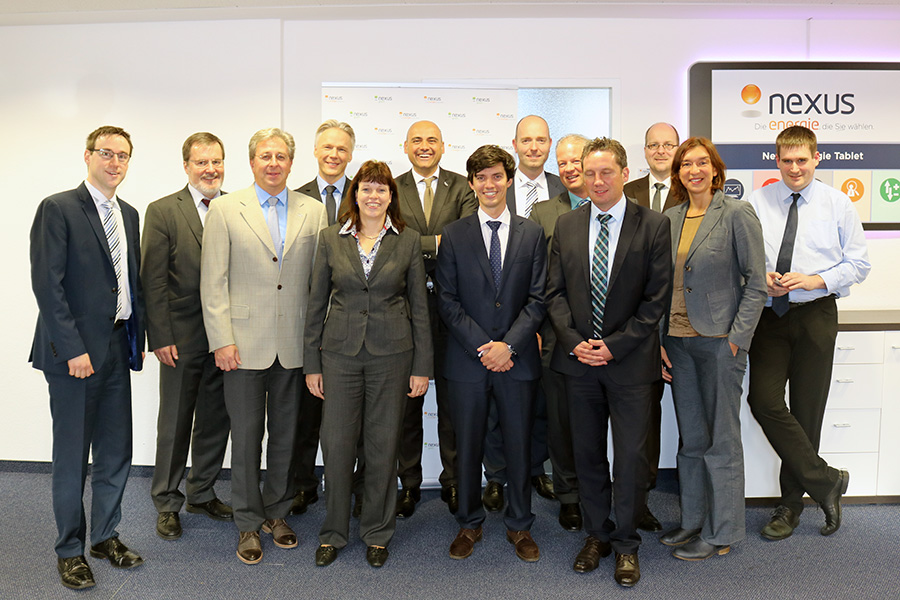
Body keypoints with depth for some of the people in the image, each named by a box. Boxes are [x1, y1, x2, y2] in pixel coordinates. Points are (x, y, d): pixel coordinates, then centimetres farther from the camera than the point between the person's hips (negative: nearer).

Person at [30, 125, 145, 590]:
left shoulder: (129, 215, 13)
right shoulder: (58, 209, -8)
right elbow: (47, 285, -14)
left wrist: (138, 337, 9)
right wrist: (73, 349, -17)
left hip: (117, 348, 6)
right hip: (74, 351, -6)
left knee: (116, 452, 13)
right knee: (71, 457, 5)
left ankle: (105, 535, 29)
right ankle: (69, 550, 21)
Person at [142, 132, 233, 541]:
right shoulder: (163, 212, -3)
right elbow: (153, 281, -6)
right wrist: (160, 338, -12)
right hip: (182, 337, -3)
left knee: (216, 419, 13)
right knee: (175, 422, 8)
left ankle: (201, 493, 31)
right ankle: (167, 503, 25)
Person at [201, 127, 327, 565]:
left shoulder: (314, 212, 6)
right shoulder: (225, 210, 1)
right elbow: (212, 281, -2)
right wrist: (221, 340, -8)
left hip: (295, 345, 2)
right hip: (245, 343, -2)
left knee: (286, 435, 13)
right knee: (246, 437, 6)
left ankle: (277, 512, 31)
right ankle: (248, 523, 22)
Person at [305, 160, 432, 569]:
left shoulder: (408, 241, 2)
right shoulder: (331, 239, 4)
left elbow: (420, 307, 3)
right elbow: (316, 304, 6)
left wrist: (422, 366, 0)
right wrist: (312, 364, 4)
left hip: (391, 354, 0)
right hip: (340, 352, 1)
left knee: (383, 446, 7)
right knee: (336, 444, 4)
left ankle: (377, 533, 26)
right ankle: (333, 532, 24)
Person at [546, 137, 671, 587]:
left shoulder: (653, 225, -3)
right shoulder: (566, 226, 6)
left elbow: (657, 298, -5)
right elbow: (555, 292, 6)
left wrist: (615, 345, -12)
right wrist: (574, 341, -8)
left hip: (630, 360, -2)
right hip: (578, 360, 3)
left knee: (631, 455, 4)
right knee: (587, 453, 12)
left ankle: (626, 544, 22)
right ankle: (596, 534, 29)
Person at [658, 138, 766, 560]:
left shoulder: (737, 213, -6)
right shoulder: (671, 217, 9)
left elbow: (756, 283, -7)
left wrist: (737, 339, -12)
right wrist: (660, 338, 6)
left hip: (719, 341, -5)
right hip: (678, 340, 5)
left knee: (721, 441, 4)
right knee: (691, 438, 14)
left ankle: (720, 533, 18)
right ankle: (693, 521, 28)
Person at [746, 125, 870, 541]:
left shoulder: (838, 204, 3)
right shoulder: (757, 203, 5)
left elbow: (859, 264, 4)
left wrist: (817, 280, -12)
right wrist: (761, 277, -12)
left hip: (816, 314, -1)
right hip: (769, 315, 1)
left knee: (806, 410, 5)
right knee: (764, 400, -13)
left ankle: (792, 504, 21)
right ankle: (825, 482, 7)